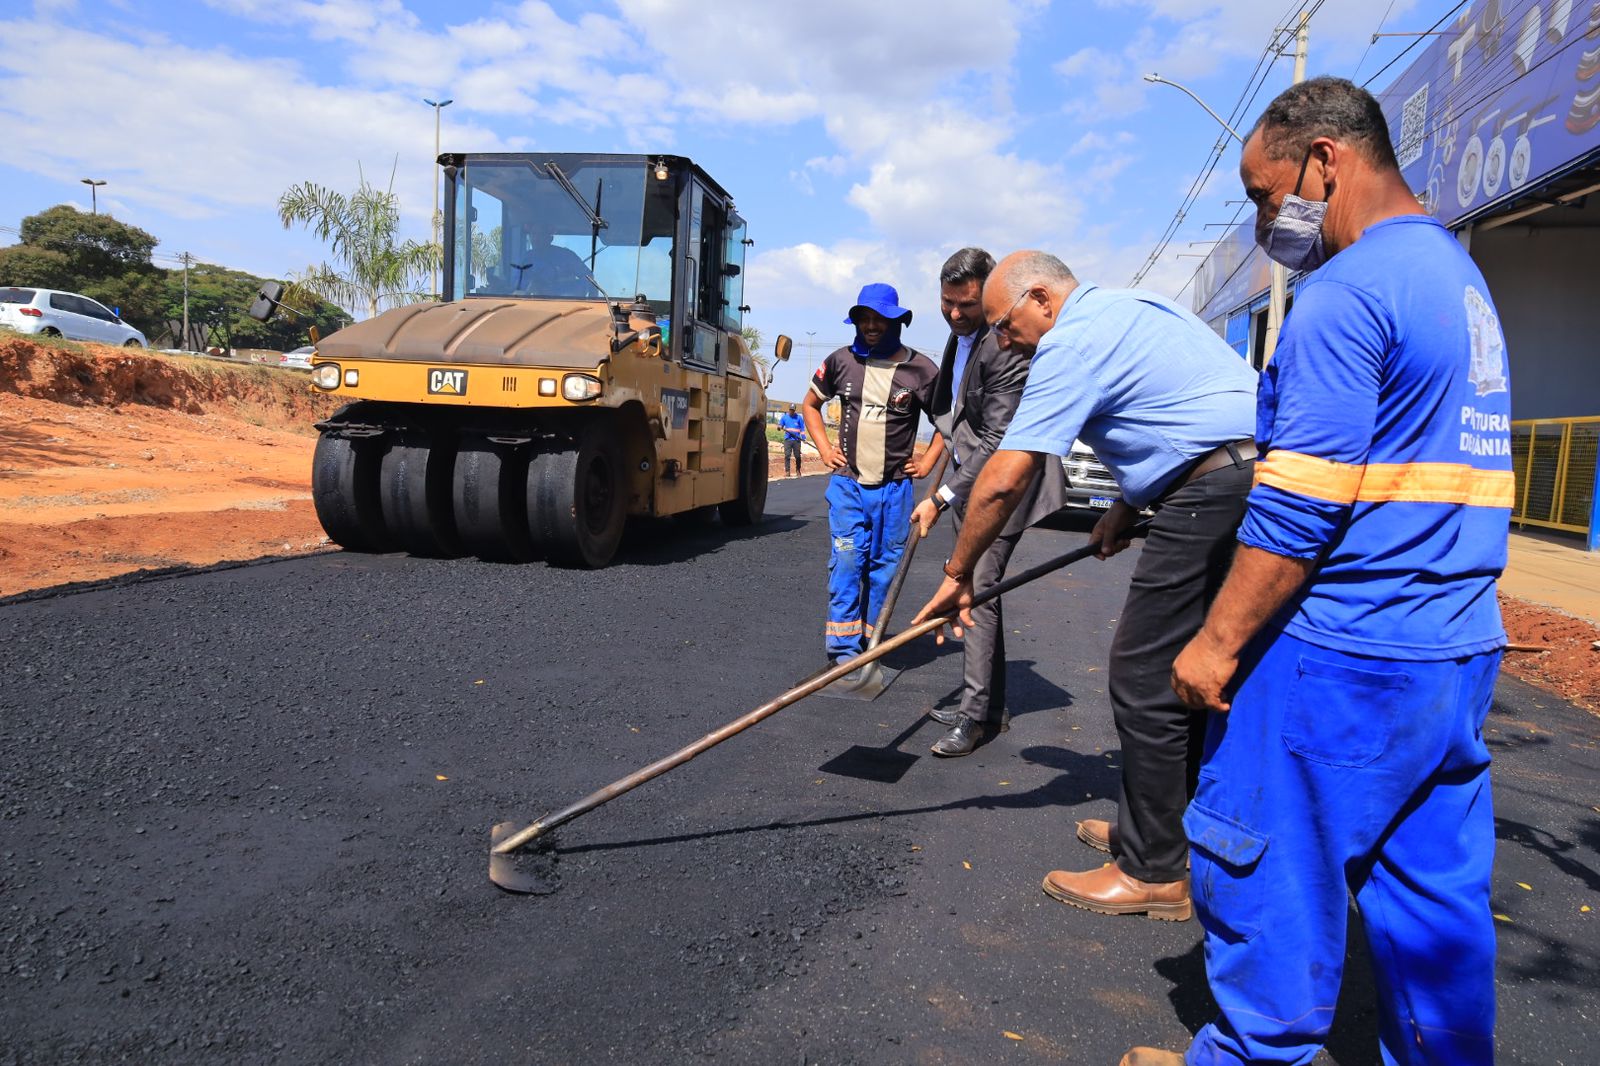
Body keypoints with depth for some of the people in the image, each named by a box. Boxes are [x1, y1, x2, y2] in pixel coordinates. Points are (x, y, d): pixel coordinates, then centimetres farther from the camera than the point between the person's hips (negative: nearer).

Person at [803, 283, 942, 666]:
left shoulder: (920, 370, -4)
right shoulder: (841, 361, 2)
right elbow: (811, 405, 19)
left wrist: (926, 463, 3)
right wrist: (824, 449, 8)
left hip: (894, 489, 0)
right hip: (848, 484, 0)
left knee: (883, 567, 7)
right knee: (846, 562, -6)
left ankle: (871, 645, 18)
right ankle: (843, 648, -2)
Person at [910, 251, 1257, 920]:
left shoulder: (1074, 341, -10)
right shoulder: (1127, 308, 21)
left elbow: (1003, 481, -14)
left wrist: (958, 574, -4)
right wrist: (1127, 507, 20)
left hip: (1216, 495, -11)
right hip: (1259, 476, 11)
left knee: (1145, 679, -4)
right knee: (1180, 673, 17)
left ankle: (1153, 872, 6)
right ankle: (1161, 830, 30)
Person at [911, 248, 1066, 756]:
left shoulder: (1005, 349, -23)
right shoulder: (959, 334, 8)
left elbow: (997, 442, -26)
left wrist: (941, 497, -27)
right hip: (970, 475, 10)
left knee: (977, 590, -12)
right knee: (975, 589, 13)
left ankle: (978, 713, -4)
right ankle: (989, 704, 23)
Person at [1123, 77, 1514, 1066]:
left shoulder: (1347, 292, -15)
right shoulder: (1464, 276, 17)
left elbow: (1299, 506, -21)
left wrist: (1218, 641, -14)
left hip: (1342, 659, -9)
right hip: (1461, 651, 9)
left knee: (1266, 868, 6)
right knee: (1439, 893, 17)